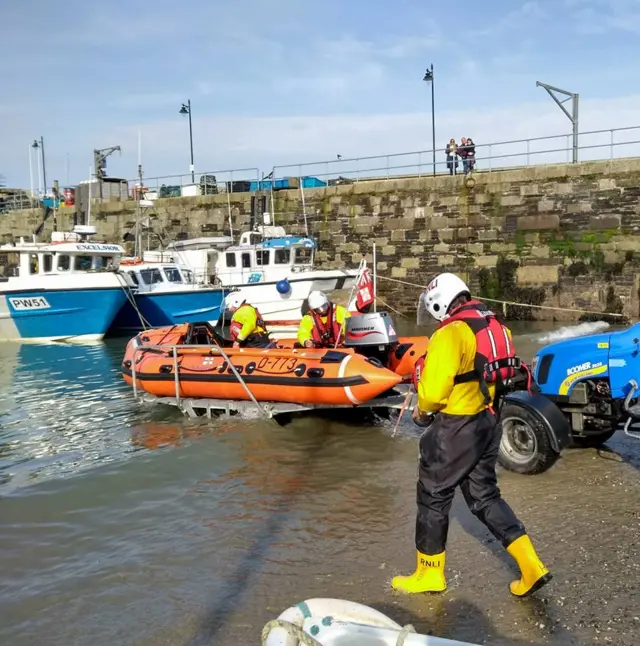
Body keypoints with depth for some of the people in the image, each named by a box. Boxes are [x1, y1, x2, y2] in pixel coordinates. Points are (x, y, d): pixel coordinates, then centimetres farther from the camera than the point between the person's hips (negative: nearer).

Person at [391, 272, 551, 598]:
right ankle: (531, 566, 16)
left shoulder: (450, 334, -20)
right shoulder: (494, 326, 6)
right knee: (484, 496, 19)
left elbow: (433, 391, -24)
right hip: (488, 422, 8)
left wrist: (422, 409, -4)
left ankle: (429, 575, 24)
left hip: (456, 430, -8)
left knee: (433, 497, 9)